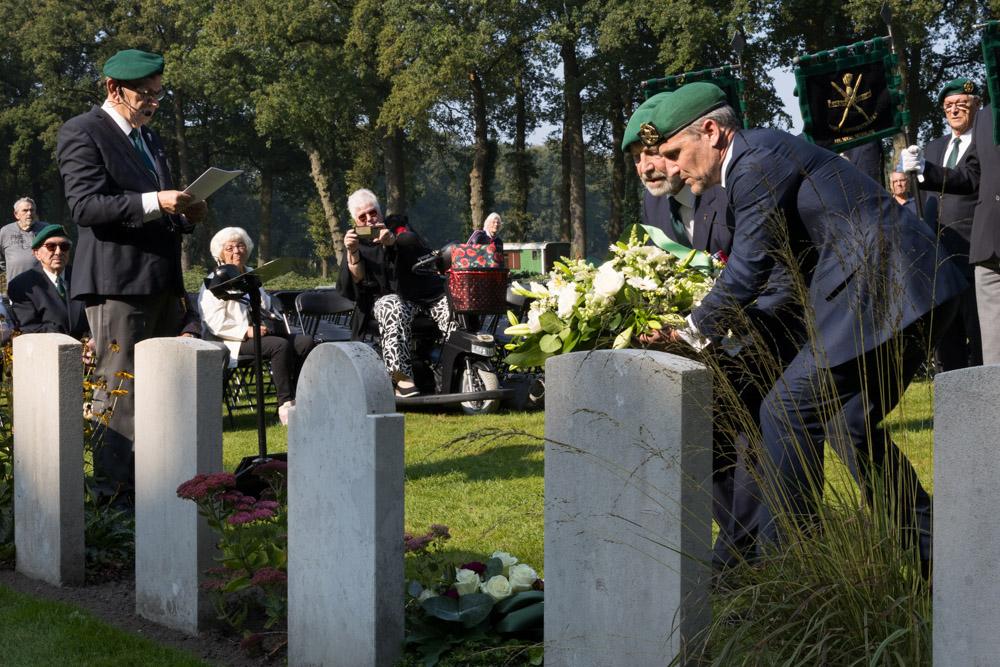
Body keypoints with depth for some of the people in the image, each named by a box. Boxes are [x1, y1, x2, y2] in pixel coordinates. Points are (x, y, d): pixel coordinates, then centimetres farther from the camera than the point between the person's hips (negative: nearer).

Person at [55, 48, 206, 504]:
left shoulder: (149, 138, 21)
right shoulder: (82, 133, -5)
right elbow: (85, 206, -16)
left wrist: (184, 216, 6)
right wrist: (154, 203, -25)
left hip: (159, 280, 9)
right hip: (117, 282, -9)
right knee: (118, 389, -7)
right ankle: (112, 492, -4)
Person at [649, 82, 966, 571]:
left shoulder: (755, 162, -11)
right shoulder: (766, 152, 21)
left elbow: (747, 272, -12)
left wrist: (691, 332, 1)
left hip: (884, 291, -11)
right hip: (917, 290, 11)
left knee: (788, 411, -9)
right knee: (854, 423, 18)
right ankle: (931, 554, 22)